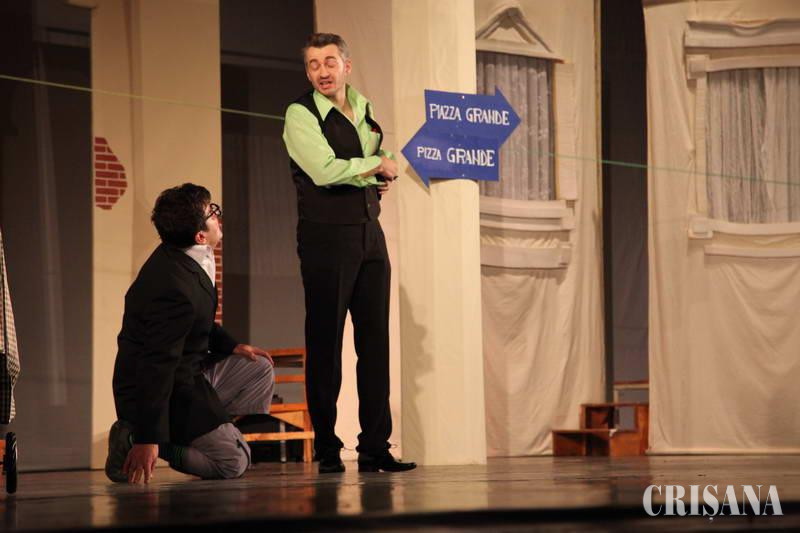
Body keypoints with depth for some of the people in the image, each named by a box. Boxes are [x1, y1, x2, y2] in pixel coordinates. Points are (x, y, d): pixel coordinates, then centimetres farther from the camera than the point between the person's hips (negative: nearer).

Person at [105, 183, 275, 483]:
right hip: (172, 393, -10)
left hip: (190, 373, 10)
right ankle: (136, 441, -5)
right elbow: (157, 366, -31)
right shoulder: (175, 288, -31)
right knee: (234, 464, -5)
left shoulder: (176, 257, 0)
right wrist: (149, 439, -29)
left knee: (260, 369, 17)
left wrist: (231, 346, 13)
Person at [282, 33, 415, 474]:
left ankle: (375, 447, 9)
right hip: (326, 238, -6)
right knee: (325, 342, -2)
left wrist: (384, 179, 10)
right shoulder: (300, 115, -6)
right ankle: (326, 449, 6)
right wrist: (378, 166, -7)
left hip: (369, 235, 6)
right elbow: (325, 171, -20)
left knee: (375, 340, 4)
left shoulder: (365, 111, 14)